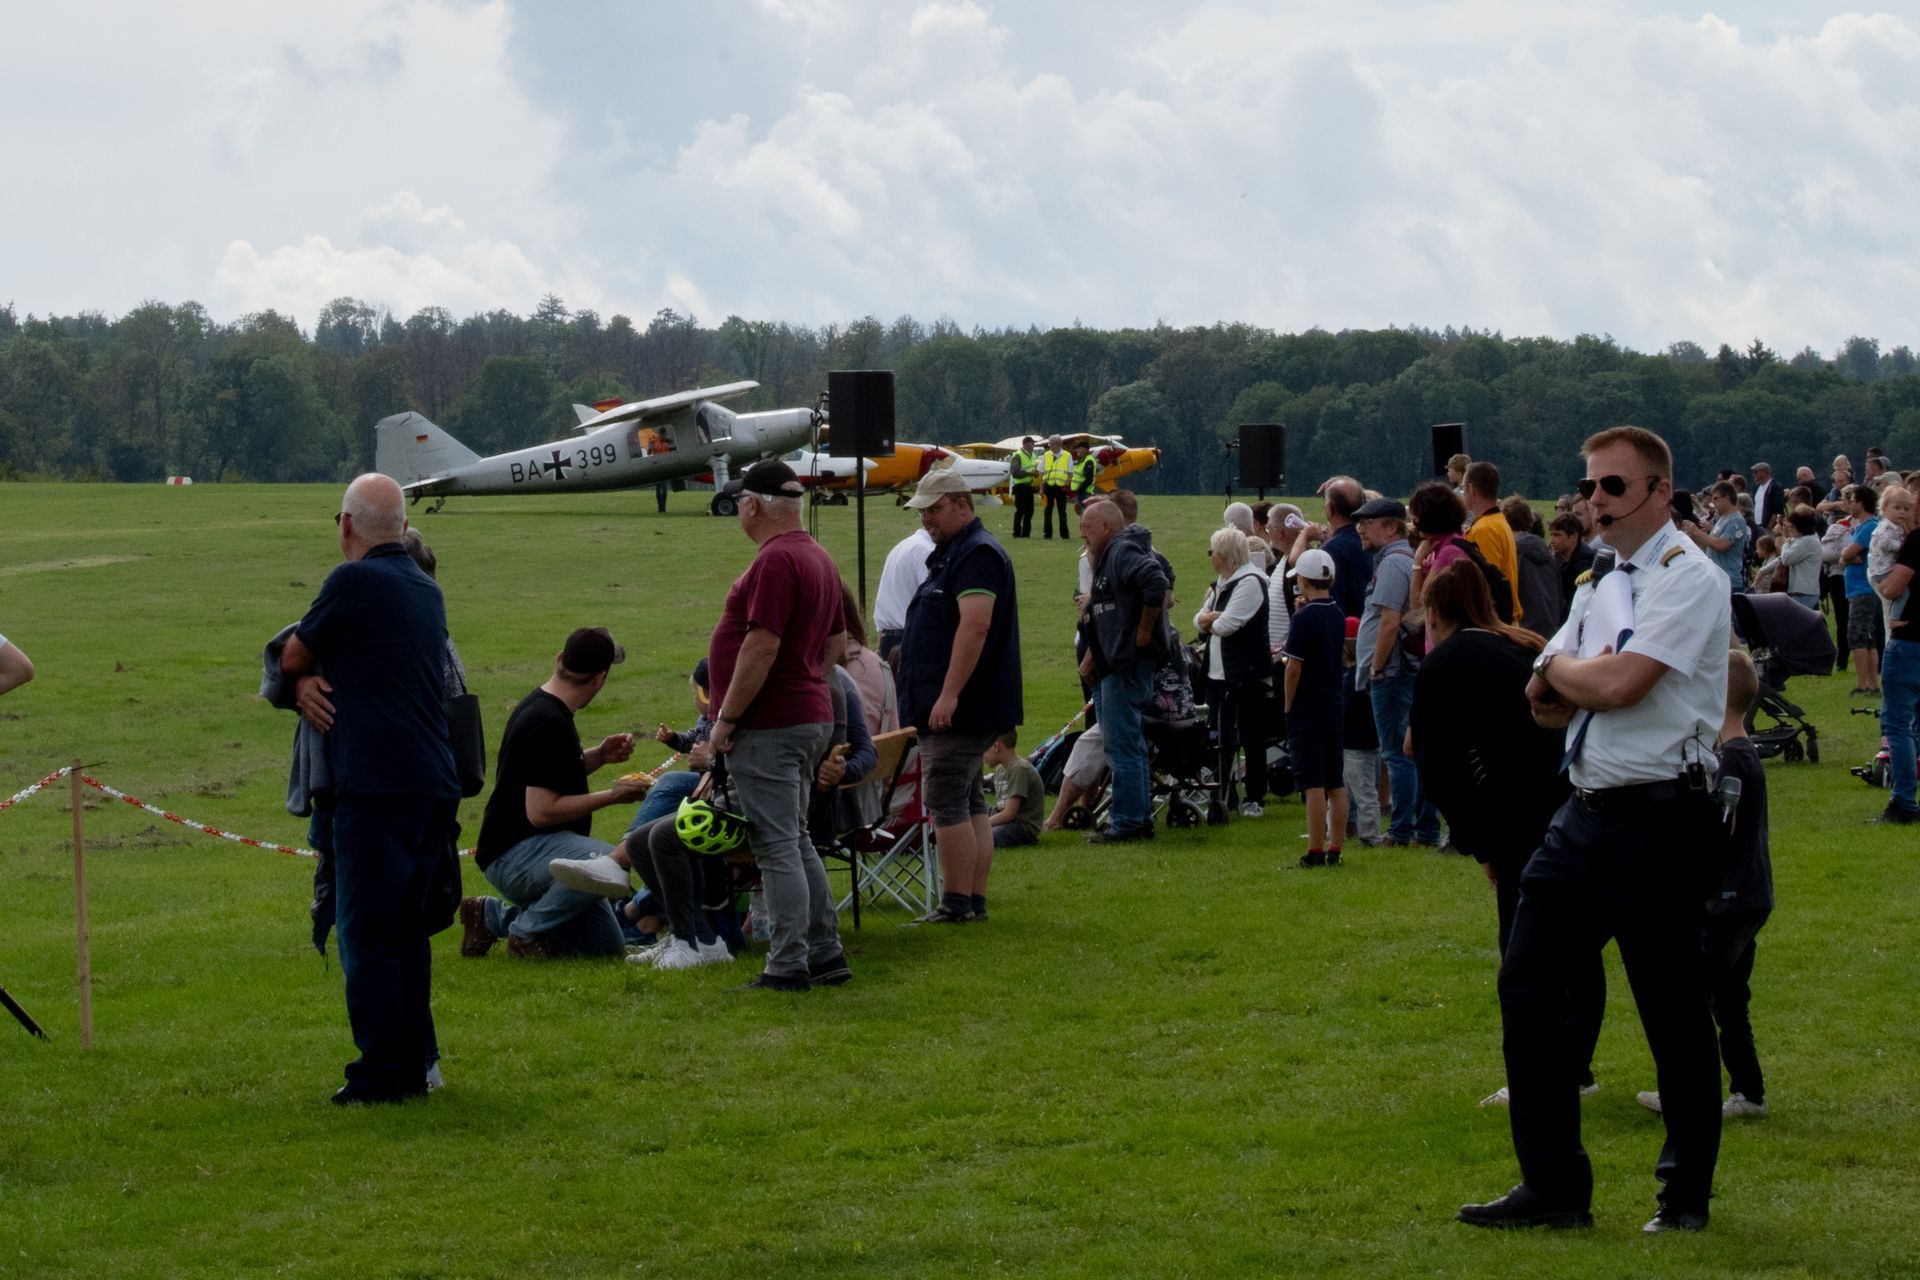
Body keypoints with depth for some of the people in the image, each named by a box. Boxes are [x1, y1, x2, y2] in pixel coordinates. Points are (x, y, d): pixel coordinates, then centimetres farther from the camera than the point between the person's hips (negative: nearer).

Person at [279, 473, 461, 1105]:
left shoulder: (354, 581, -8)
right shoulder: (426, 589, 17)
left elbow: (292, 657, 3)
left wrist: (303, 674, 24)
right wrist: (308, 680, 4)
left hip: (377, 786, -8)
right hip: (435, 785, 8)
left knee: (367, 934, -3)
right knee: (410, 930, 15)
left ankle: (381, 1073, -3)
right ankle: (416, 1064, 19)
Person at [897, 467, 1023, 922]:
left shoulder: (976, 554, -14)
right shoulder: (952, 554, 20)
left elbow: (975, 625, -25)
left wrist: (949, 696, -28)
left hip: (961, 709, -11)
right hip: (960, 709, 11)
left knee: (947, 802, -10)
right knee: (969, 803, 11)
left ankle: (957, 902, -9)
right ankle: (975, 900, 13)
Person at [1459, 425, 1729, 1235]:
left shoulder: (1688, 578, -11)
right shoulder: (1598, 590, 17)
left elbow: (1617, 684, -21)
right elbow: (1545, 704, 16)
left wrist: (1561, 670, -1)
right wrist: (1569, 683, -7)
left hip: (1657, 817, -9)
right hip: (1587, 811, 9)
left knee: (1672, 1008, 1)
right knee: (1527, 986, 5)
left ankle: (1688, 1193, 15)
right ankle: (1552, 1188, 12)